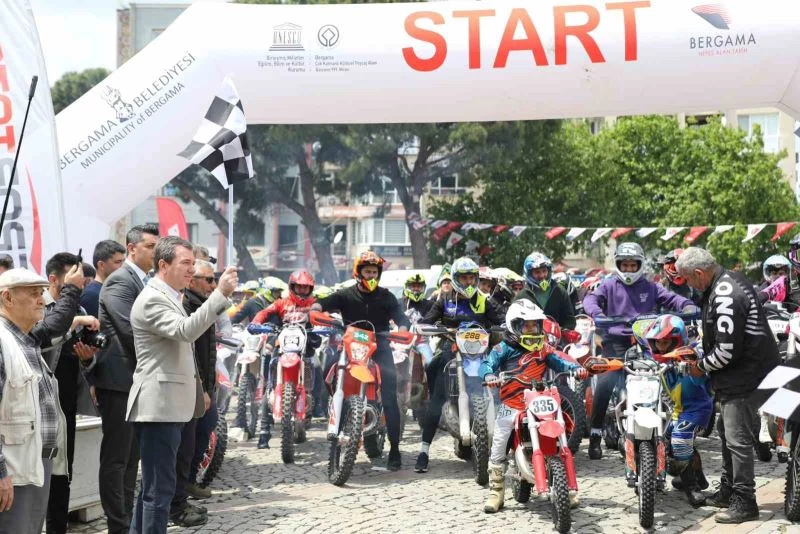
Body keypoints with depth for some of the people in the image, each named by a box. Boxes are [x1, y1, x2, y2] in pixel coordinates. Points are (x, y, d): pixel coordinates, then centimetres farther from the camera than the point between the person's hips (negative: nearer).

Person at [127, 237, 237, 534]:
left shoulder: (170, 297, 19)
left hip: (168, 404, 11)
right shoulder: (152, 299, -14)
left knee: (153, 484, 16)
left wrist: (197, 391, 24)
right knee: (159, 487, -8)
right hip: (159, 406, -11)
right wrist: (220, 293, -34)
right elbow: (186, 331, -31)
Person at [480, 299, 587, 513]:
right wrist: (489, 375, -35)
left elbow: (559, 362, 0)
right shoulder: (504, 348, -1)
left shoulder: (543, 348, 10)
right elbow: (487, 363, -13)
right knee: (498, 446, -5)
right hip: (511, 405, -2)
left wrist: (576, 368, -20)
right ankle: (496, 492, 7)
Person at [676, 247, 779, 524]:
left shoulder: (725, 297, -25)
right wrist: (700, 349, 10)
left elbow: (726, 351, -26)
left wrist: (703, 365, -9)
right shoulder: (728, 280, 8)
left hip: (745, 377, -11)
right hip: (742, 373, 11)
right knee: (726, 431, 21)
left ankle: (744, 503, 2)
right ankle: (728, 490, 34)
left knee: (737, 439, -6)